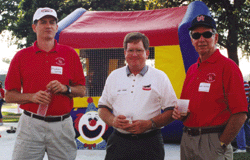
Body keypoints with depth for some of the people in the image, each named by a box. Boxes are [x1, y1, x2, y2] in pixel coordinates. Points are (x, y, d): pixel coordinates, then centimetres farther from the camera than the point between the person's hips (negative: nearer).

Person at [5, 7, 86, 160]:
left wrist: (65, 89, -10)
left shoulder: (70, 54, 9)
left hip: (62, 125, 1)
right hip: (31, 124, -1)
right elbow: (9, 96, 5)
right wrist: (32, 97, -11)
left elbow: (82, 90, 9)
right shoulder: (21, 56, 7)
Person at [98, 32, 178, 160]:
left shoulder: (160, 77, 5)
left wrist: (149, 124, -13)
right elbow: (102, 107, 16)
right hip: (119, 142, 2)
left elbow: (172, 111, 1)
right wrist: (113, 120, -5)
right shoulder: (114, 76, 13)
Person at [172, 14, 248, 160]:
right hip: (187, 140, 7)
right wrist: (179, 113, 1)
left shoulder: (228, 66, -8)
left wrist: (222, 144, -14)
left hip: (213, 142, -7)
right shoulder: (192, 70, 14)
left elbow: (240, 113, -14)